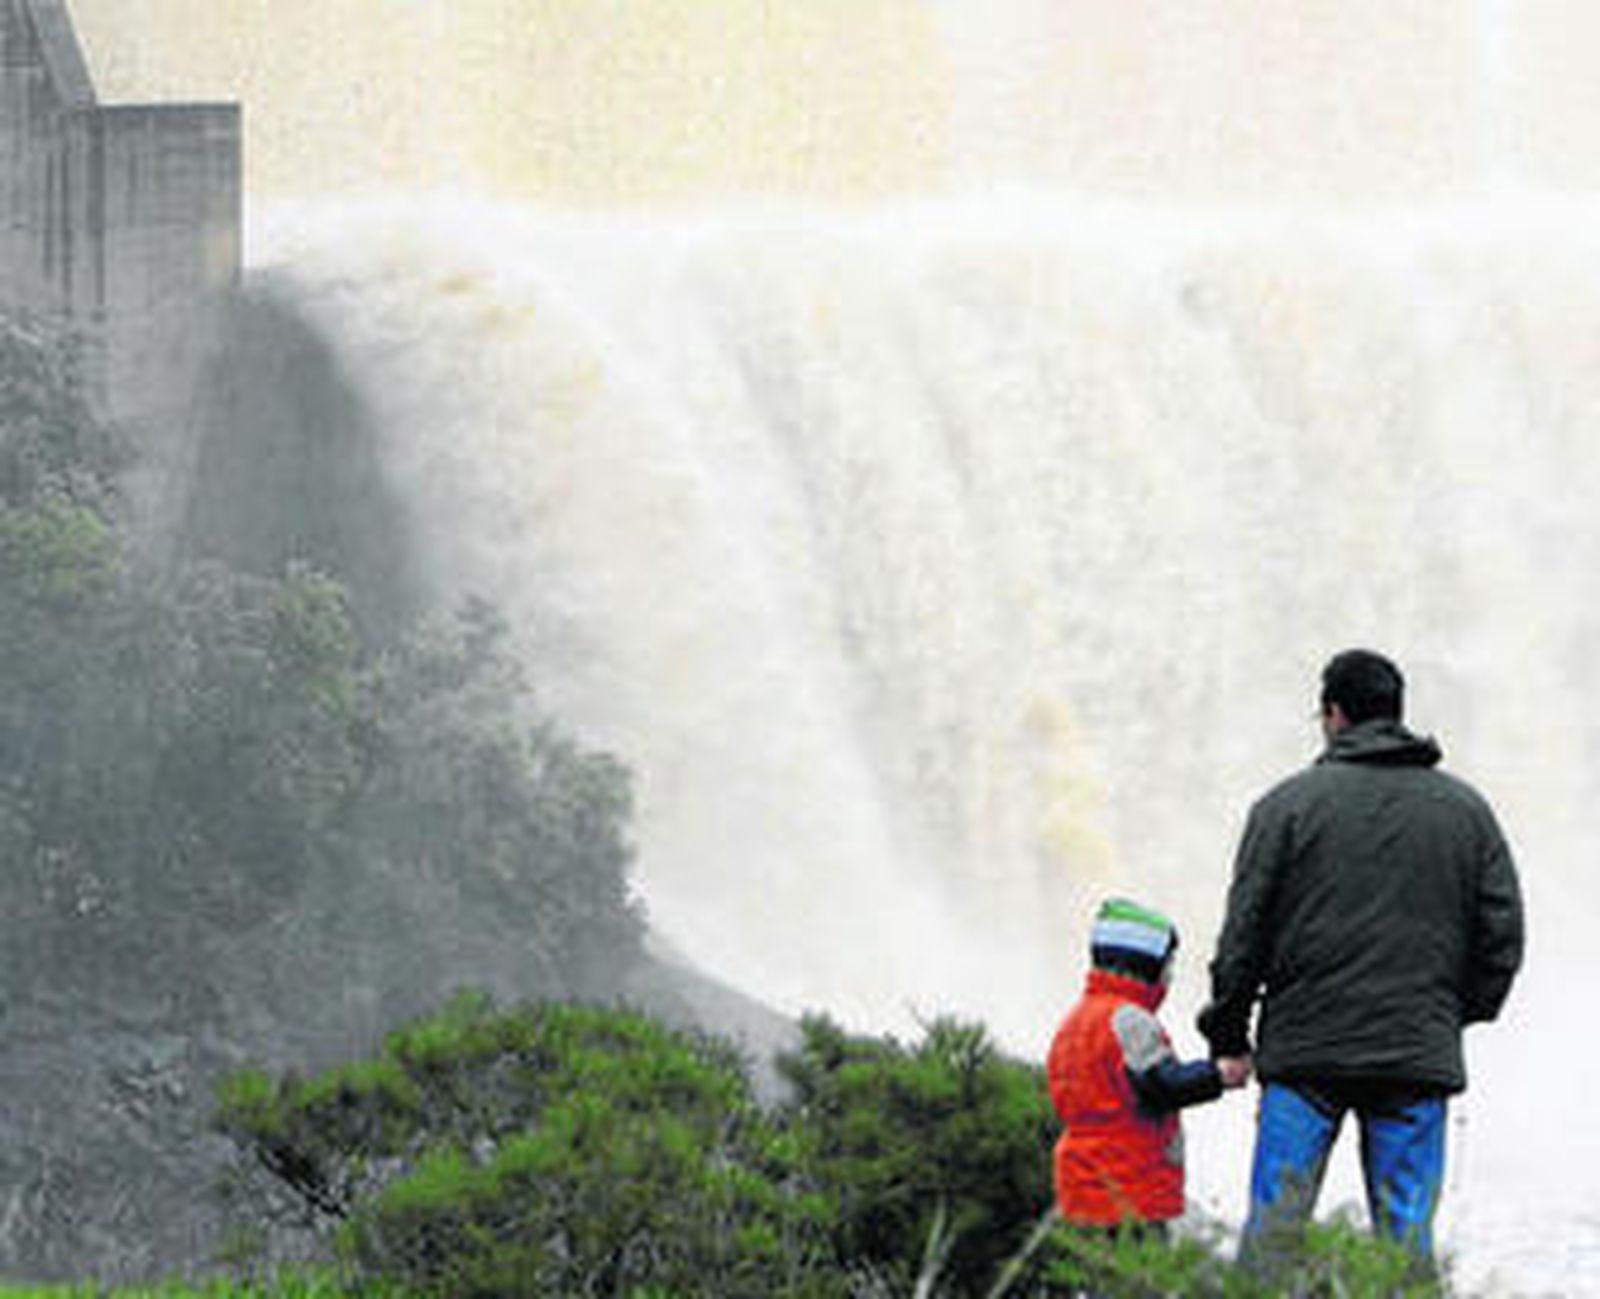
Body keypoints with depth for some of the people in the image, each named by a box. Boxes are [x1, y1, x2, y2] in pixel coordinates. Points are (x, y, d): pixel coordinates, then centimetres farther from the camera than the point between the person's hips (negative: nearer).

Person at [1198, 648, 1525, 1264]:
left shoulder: (1287, 805, 1)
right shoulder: (1467, 810, 9)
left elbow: (1244, 934, -1)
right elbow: (1503, 937, 7)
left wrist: (1228, 1035, 7)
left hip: (1306, 1055, -2)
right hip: (1418, 1060, 2)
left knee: (1273, 1224, -1)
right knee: (1406, 1237, 3)